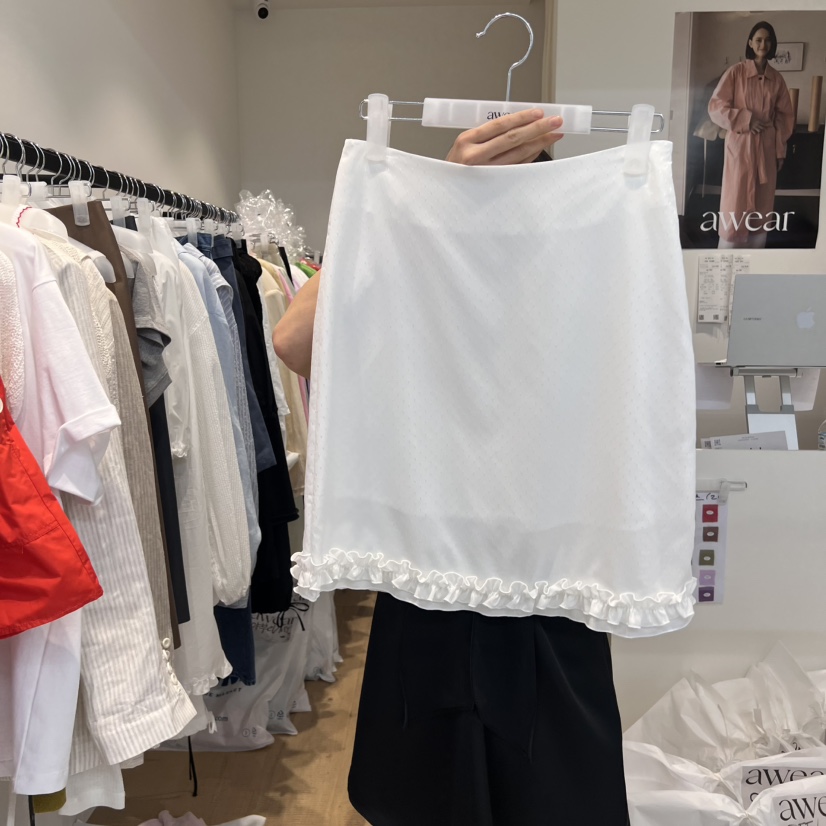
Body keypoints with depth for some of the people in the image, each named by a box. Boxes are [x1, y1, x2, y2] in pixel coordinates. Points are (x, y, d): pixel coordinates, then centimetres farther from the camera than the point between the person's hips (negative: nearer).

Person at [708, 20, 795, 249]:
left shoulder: (777, 78, 8)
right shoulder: (736, 72, -3)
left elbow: (785, 116, 12)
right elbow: (715, 107, -8)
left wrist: (780, 149, 6)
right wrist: (746, 120, -16)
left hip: (767, 148, 4)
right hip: (740, 147, -4)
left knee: (762, 205, 8)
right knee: (735, 205, -5)